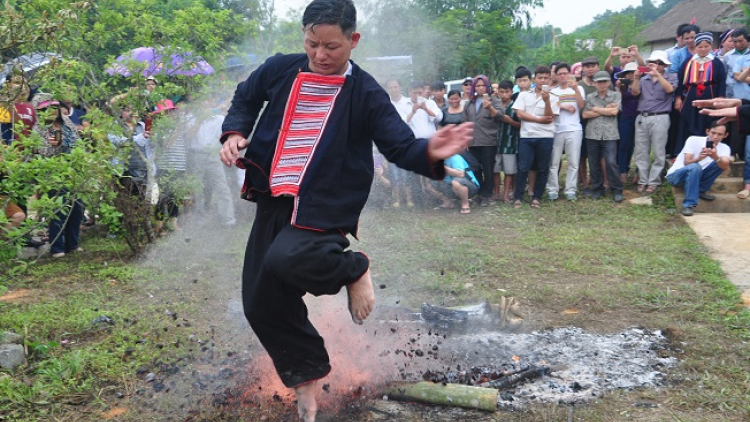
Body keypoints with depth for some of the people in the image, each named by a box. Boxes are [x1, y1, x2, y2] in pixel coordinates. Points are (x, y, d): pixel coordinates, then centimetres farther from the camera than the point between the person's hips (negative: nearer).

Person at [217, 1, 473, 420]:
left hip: (323, 207, -5)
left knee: (286, 259, -36)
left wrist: (430, 153, -32)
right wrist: (234, 133, 1)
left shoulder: (365, 93, -8)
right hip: (272, 201, 5)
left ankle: (354, 268, -2)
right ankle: (306, 375, 29)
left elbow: (400, 146, -10)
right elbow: (246, 99, 21)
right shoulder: (279, 70, 3)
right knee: (261, 304, 7)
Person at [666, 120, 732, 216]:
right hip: (675, 175, -4)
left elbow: (725, 166, -25)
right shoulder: (693, 140, -12)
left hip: (696, 176, 4)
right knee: (695, 167, -37)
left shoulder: (724, 148, -3)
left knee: (725, 161, -16)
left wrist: (715, 157, -46)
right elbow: (686, 163, -22)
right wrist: (699, 158, -43)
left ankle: (700, 190, -7)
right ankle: (688, 204, -33)